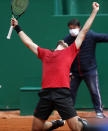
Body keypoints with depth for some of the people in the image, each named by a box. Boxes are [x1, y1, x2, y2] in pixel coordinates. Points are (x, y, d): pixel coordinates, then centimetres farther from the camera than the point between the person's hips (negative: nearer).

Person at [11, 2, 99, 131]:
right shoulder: (45, 53, 26)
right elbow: (28, 42, 38)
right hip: (46, 93, 3)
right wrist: (17, 27, 45)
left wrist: (94, 12, 24)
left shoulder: (70, 51, 18)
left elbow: (83, 31, 22)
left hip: (62, 93, -3)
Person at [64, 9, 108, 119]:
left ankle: (99, 111, 7)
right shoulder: (67, 40, -3)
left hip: (90, 70, -3)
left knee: (94, 91, -2)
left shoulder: (90, 35, -11)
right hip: (74, 72, 3)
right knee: (70, 91, 7)